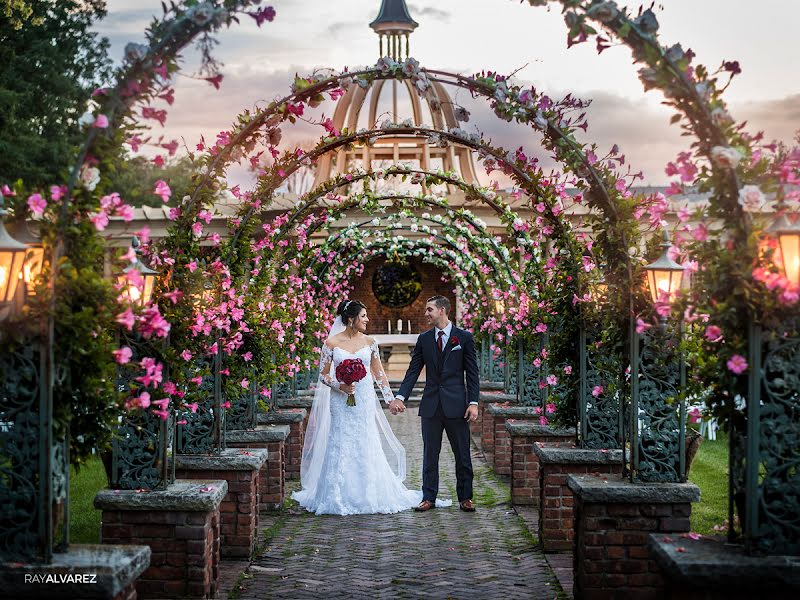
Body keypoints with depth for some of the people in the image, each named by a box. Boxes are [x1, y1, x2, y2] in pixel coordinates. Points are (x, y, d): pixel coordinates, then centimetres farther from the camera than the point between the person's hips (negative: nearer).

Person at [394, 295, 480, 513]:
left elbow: (472, 372, -1)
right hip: (431, 405, 3)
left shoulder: (464, 337, -1)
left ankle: (465, 497, 14)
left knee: (462, 454, 4)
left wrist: (473, 402, -9)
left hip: (456, 405, -3)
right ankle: (429, 497, 14)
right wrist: (400, 397, -6)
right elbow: (413, 371, 6)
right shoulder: (424, 339, 7)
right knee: (430, 453, 7)